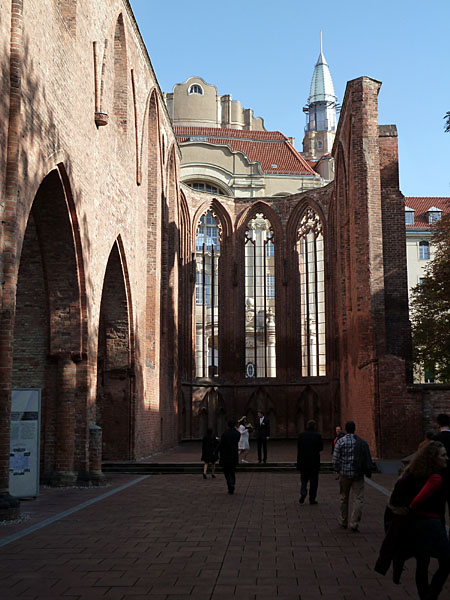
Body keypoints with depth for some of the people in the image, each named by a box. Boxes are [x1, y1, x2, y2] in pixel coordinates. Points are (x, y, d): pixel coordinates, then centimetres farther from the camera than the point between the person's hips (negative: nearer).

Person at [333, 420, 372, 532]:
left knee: (344, 498, 14)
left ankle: (343, 522, 25)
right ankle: (354, 524, -6)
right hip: (358, 474, 0)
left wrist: (338, 470, 7)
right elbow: (368, 459, 3)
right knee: (358, 499, 1)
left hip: (344, 473, 0)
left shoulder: (340, 441, -4)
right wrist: (368, 472, 13)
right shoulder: (362, 442, 2)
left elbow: (335, 459, -7)